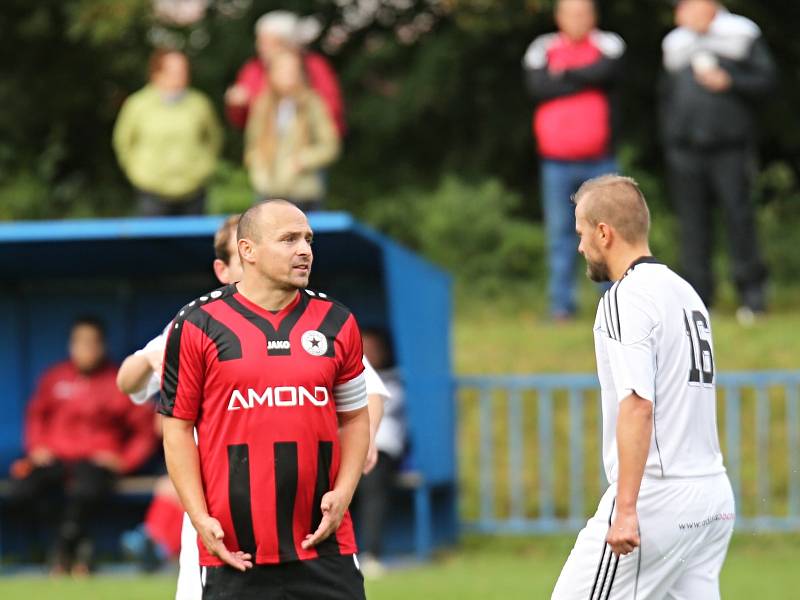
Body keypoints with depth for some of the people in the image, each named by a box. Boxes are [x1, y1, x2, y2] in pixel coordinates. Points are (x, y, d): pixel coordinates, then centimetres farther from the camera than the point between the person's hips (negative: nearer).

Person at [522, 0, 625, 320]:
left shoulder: (608, 45, 4)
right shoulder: (542, 49, 6)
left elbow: (606, 72, -16)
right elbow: (537, 87, -10)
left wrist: (564, 75, -8)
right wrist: (584, 79, -10)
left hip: (600, 161, -1)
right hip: (557, 161, 1)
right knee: (559, 233, 3)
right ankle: (561, 303, 7)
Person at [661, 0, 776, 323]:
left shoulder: (743, 35, 2)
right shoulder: (675, 44, 14)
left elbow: (765, 79, 0)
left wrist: (728, 82, -14)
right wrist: (669, 144, 13)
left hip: (730, 149, -3)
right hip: (685, 150, 3)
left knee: (739, 217, -7)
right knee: (693, 224, 1)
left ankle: (751, 295, 3)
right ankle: (698, 299, 4)